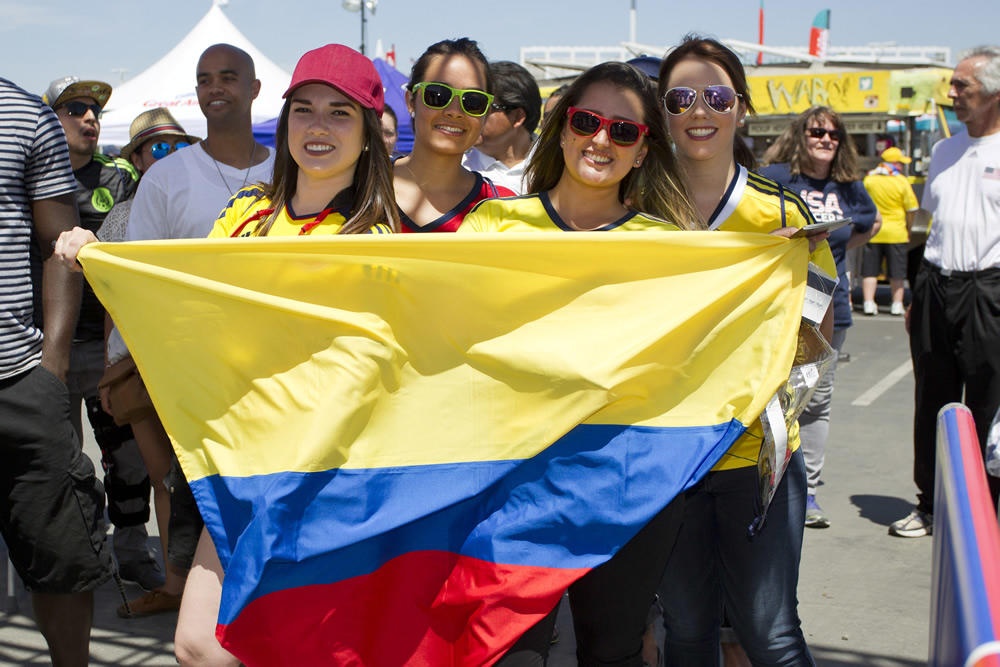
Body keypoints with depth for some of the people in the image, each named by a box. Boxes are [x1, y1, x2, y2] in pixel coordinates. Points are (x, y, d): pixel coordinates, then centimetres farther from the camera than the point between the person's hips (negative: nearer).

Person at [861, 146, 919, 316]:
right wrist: (908, 229, 8)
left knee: (870, 270, 7)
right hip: (896, 232, -2)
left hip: (872, 232, 2)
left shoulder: (869, 179, 0)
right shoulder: (902, 182, -8)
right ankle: (897, 304, 11)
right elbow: (911, 209, -5)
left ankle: (869, 302, 1)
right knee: (896, 272, 8)